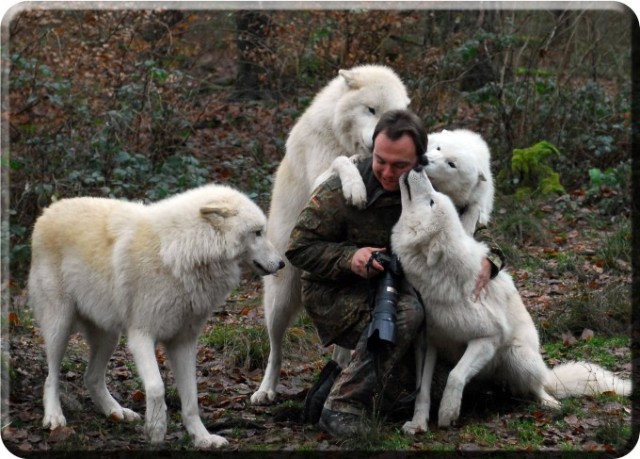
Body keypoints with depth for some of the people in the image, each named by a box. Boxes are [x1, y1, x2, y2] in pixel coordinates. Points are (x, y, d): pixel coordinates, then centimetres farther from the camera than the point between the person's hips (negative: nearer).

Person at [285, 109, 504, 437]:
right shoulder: (342, 190, -19)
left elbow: (473, 227, 9)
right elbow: (299, 247, -14)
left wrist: (488, 259, -13)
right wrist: (348, 257, -29)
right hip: (334, 294, -7)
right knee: (406, 313, -33)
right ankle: (342, 406, -28)